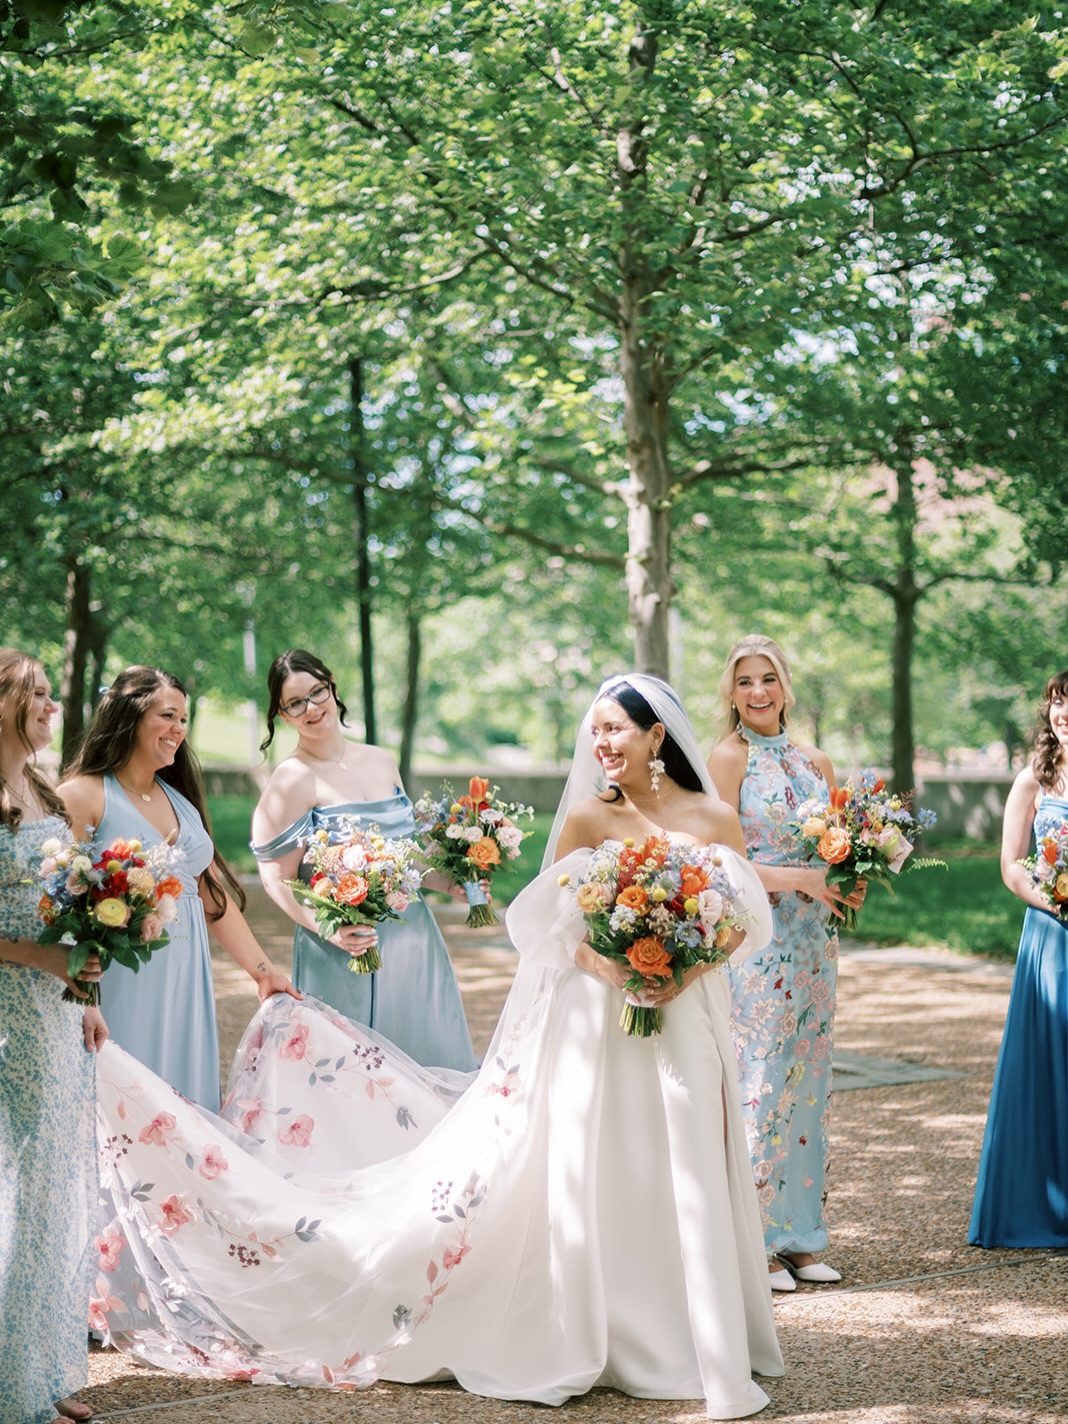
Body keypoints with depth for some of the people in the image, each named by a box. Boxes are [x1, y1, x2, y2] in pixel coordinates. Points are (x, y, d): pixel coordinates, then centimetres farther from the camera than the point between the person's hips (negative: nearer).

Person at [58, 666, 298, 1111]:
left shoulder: (181, 798, 15)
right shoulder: (83, 796, -6)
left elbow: (214, 895, 17)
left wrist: (263, 971, 16)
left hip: (187, 983, 7)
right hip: (124, 987, -7)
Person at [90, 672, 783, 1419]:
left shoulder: (715, 819, 1)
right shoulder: (586, 819, 1)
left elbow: (749, 918, 3)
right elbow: (552, 927, 0)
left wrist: (688, 968, -13)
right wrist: (613, 970, -17)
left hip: (688, 1017, 0)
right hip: (594, 1024, 0)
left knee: (691, 1183, 4)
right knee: (584, 1179, 1)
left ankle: (707, 1348, 17)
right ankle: (580, 1340, 14)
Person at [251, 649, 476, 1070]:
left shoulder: (381, 762, 9)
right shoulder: (292, 780, -9)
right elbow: (278, 879, -12)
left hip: (414, 939, 6)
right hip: (350, 948, -6)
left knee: (431, 1058, 9)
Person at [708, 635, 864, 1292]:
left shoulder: (815, 761, 13)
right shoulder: (730, 758, -5)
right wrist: (802, 879, -18)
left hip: (813, 938, 6)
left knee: (808, 1082, 8)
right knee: (759, 1082, -5)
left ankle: (800, 1236, 15)